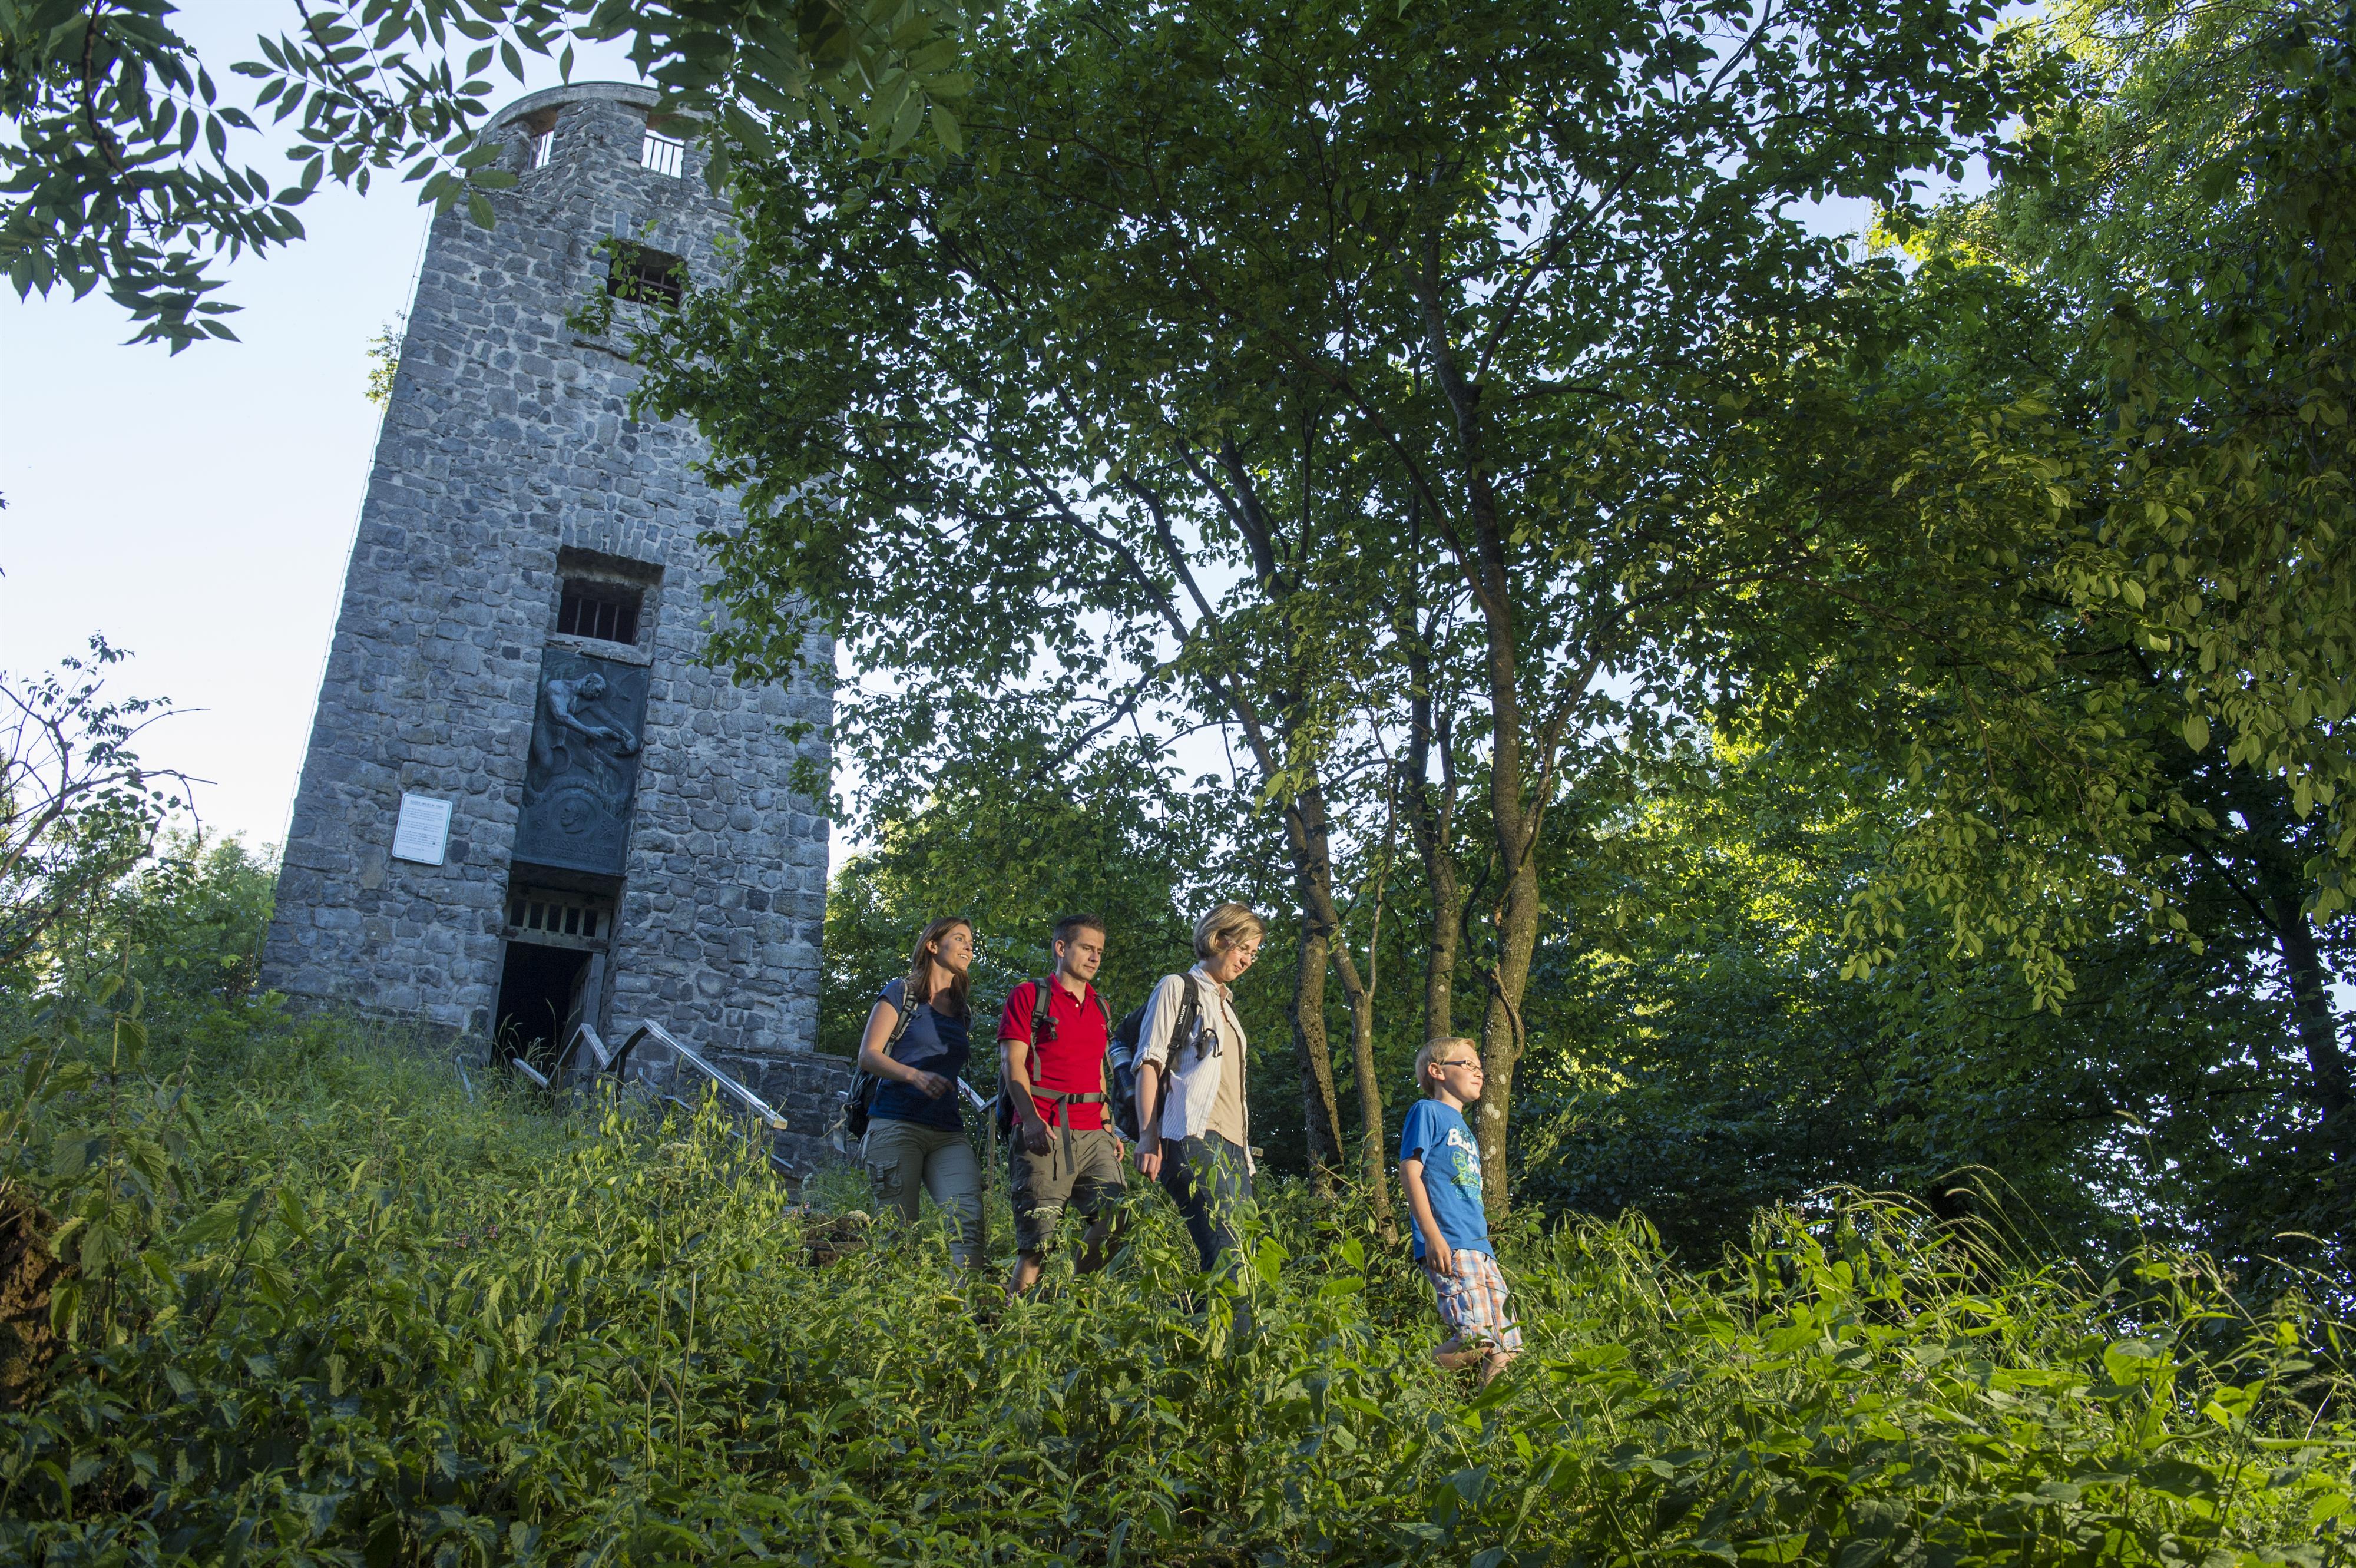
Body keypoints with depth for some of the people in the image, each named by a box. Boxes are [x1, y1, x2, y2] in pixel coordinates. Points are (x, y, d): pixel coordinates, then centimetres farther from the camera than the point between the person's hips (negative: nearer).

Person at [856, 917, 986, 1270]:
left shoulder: (961, 1010, 22)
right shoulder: (901, 992, 6)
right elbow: (868, 1055, -2)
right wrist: (914, 1075, -19)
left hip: (949, 1133, 4)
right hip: (897, 1125, -4)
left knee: (969, 1217, -17)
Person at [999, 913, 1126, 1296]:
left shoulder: (1099, 1007, 24)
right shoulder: (1028, 995, 4)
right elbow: (1012, 1062, -4)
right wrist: (1031, 1119, -18)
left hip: (1092, 1134, 6)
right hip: (1044, 1132, -6)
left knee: (1117, 1214, -9)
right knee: (1038, 1238, -10)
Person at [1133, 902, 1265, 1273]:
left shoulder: (1225, 1003, 29)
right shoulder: (1177, 988, 7)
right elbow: (1149, 1064, -3)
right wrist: (1148, 1137, -13)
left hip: (1233, 1145, 8)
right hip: (1194, 1138, -8)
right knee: (1224, 1249, -24)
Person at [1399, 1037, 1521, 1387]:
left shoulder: (1465, 1129, 28)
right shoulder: (1427, 1112, 2)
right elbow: (1410, 1172, -8)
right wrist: (1432, 1234, -18)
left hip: (1480, 1248, 9)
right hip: (1448, 1245, -9)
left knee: (1506, 1348, 0)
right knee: (1477, 1339, -20)